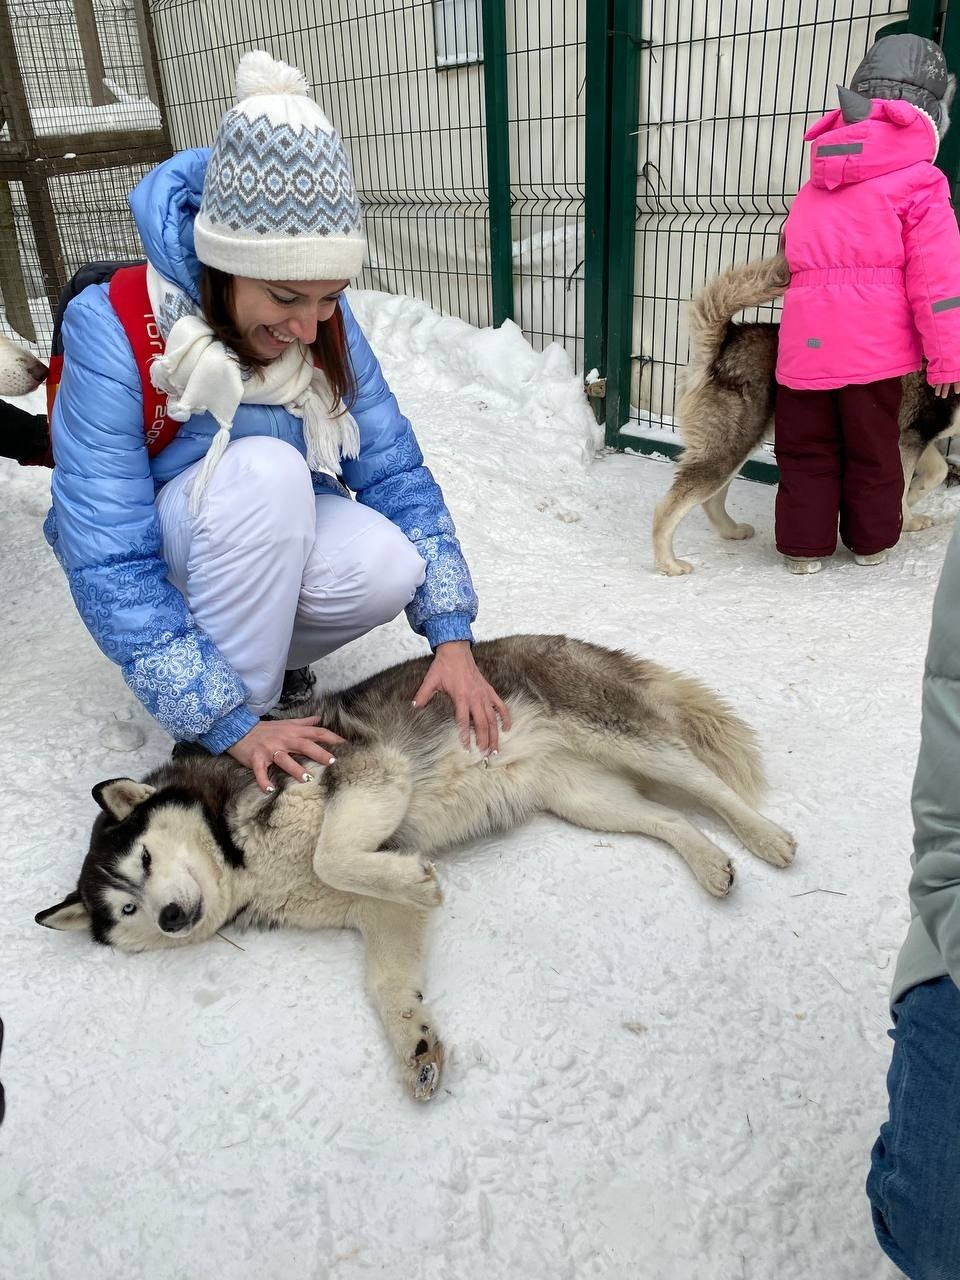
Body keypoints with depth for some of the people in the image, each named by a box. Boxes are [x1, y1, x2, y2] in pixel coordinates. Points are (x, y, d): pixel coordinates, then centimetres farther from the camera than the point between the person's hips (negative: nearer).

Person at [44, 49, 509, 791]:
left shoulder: (324, 321, -14)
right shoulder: (115, 330, -28)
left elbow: (396, 472, -13)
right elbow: (111, 567, -30)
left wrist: (451, 632, -23)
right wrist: (231, 725, -33)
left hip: (271, 533, 4)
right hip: (154, 554, -4)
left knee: (389, 569, -27)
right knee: (265, 468, -34)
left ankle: (252, 655, 5)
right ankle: (231, 723, -18)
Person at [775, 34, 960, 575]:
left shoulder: (817, 181, 13)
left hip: (806, 342, 3)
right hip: (875, 345, -3)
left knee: (807, 449, 13)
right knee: (872, 449, 12)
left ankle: (806, 545, 16)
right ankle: (871, 541, 25)